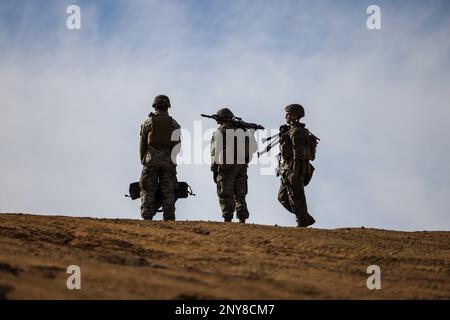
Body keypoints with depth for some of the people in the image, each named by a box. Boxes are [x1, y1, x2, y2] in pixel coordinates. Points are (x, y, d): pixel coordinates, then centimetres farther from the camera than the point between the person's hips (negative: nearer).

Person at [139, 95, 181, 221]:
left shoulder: (147, 122, 4)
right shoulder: (174, 124, 7)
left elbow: (142, 145, 5)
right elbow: (177, 145, 5)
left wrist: (143, 162, 14)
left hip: (151, 160, -1)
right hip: (168, 162, 1)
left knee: (147, 192, 1)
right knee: (168, 193, 2)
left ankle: (147, 218, -8)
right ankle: (169, 220, -3)